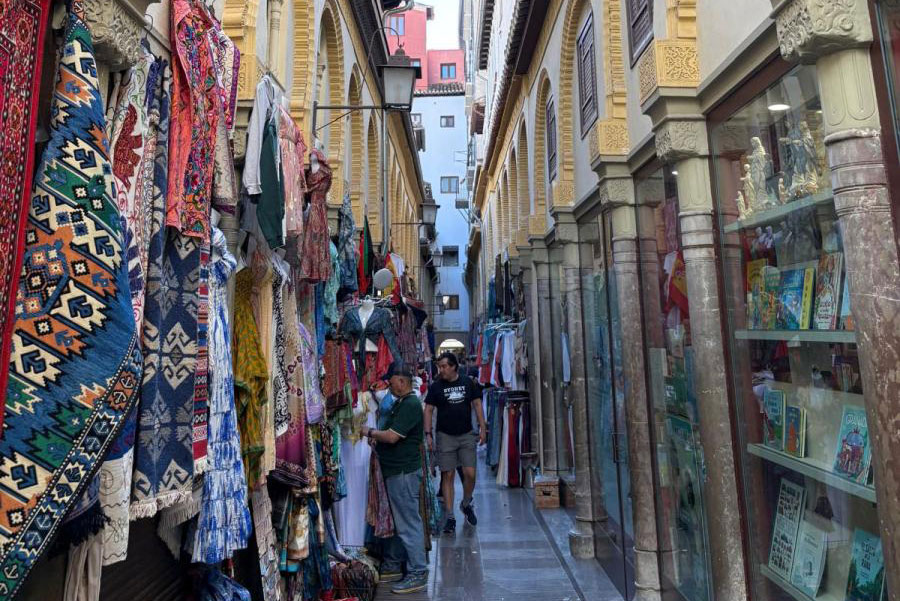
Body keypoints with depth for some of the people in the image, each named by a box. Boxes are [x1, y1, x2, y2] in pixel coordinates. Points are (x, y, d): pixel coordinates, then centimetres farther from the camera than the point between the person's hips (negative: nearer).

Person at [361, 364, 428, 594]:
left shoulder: (411, 405, -20)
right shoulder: (401, 403, 13)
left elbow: (392, 436, -24)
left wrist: (370, 432, -10)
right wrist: (376, 435, 1)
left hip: (404, 472, -10)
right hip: (395, 470, 10)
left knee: (408, 523, -1)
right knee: (395, 519, 19)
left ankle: (418, 573, 9)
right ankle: (393, 565, 33)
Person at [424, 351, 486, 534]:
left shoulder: (468, 382, 2)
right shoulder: (436, 387, -1)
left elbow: (477, 404, 8)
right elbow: (428, 410, 0)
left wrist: (482, 427, 3)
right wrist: (428, 433, -7)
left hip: (466, 435, 1)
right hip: (445, 436, -1)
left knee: (470, 474, -3)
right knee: (447, 476, 0)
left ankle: (466, 503, 26)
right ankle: (450, 517, 11)